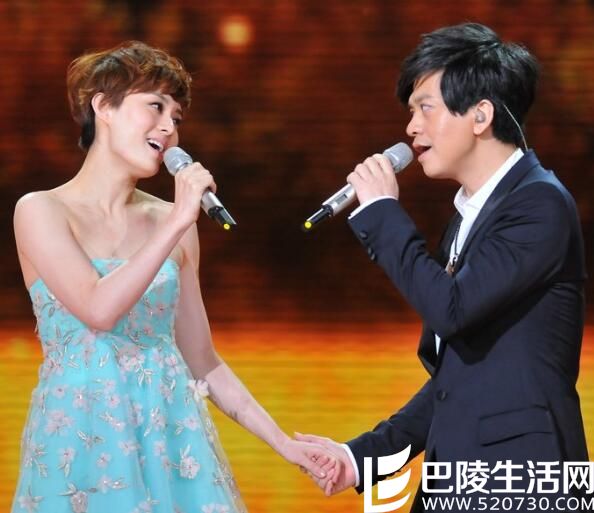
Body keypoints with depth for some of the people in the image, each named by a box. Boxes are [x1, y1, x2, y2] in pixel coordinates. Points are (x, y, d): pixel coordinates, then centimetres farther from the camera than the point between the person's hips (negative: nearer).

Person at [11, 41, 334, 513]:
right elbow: (99, 311, -20)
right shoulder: (40, 211, -5)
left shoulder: (170, 221, 8)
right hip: (83, 439, -4)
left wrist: (283, 443, 6)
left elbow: (202, 363, 12)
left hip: (171, 437, 4)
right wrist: (178, 223, -17)